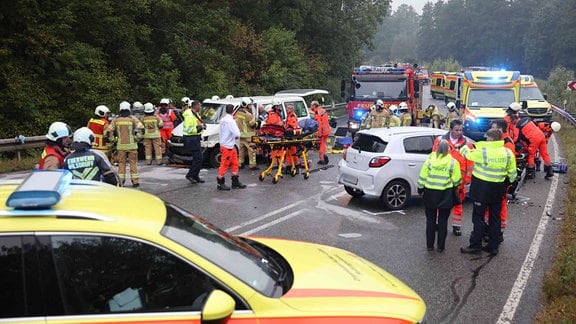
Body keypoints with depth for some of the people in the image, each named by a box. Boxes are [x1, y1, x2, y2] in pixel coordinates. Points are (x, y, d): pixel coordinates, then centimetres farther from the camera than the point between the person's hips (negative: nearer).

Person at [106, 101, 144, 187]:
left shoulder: (116, 119, 2)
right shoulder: (132, 118, -4)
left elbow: (109, 131, -1)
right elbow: (141, 128, -15)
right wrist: (137, 138, -3)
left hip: (120, 145, 2)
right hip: (131, 144, -2)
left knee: (121, 163, 10)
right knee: (133, 163, 5)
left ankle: (121, 181, 10)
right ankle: (135, 181, 4)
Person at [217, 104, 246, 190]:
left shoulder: (222, 120, 6)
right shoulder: (231, 121, -20)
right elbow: (237, 134, -27)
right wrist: (237, 136, -3)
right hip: (228, 146, -9)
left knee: (234, 163, 15)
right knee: (224, 165, -1)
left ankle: (235, 182, 22)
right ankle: (220, 183, 7)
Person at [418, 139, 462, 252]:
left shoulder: (430, 159, -6)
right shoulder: (452, 162, -8)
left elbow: (422, 176, -2)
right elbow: (456, 180, -3)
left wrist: (420, 188, 12)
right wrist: (455, 186, 18)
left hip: (430, 193, 1)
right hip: (445, 195, -1)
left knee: (430, 220, 11)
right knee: (443, 221, 10)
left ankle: (429, 245, 15)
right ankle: (441, 246, 12)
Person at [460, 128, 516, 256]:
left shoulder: (482, 151, -17)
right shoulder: (508, 153, 0)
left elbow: (467, 153, 0)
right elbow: (512, 173, 7)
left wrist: (464, 148, 23)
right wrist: (508, 182, 25)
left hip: (482, 189, -5)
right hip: (498, 190, 5)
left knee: (478, 217, 3)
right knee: (495, 218, 13)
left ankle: (475, 245, 5)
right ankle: (493, 246, 19)